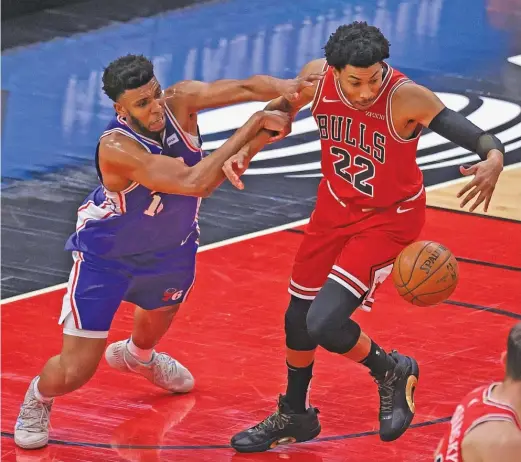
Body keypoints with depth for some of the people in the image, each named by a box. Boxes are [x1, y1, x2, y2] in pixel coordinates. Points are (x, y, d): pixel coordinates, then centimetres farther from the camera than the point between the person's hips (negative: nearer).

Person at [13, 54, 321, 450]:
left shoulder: (180, 101, -26)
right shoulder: (116, 147, -41)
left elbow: (245, 87, -34)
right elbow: (194, 183, -48)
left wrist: (284, 88, -56)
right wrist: (252, 128, -47)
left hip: (172, 243, 6)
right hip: (106, 256, -6)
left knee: (161, 312, 36)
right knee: (75, 372, -9)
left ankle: (137, 355, 73)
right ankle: (38, 398, 28)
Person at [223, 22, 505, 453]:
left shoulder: (406, 98, -32)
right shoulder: (317, 77, -17)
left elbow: (470, 132, -39)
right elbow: (282, 109, 5)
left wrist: (494, 158, -61)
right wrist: (246, 149, -9)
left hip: (389, 219, -6)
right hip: (335, 207, 6)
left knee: (326, 323, -19)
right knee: (298, 319, 17)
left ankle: (391, 372, 12)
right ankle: (294, 416, 43)